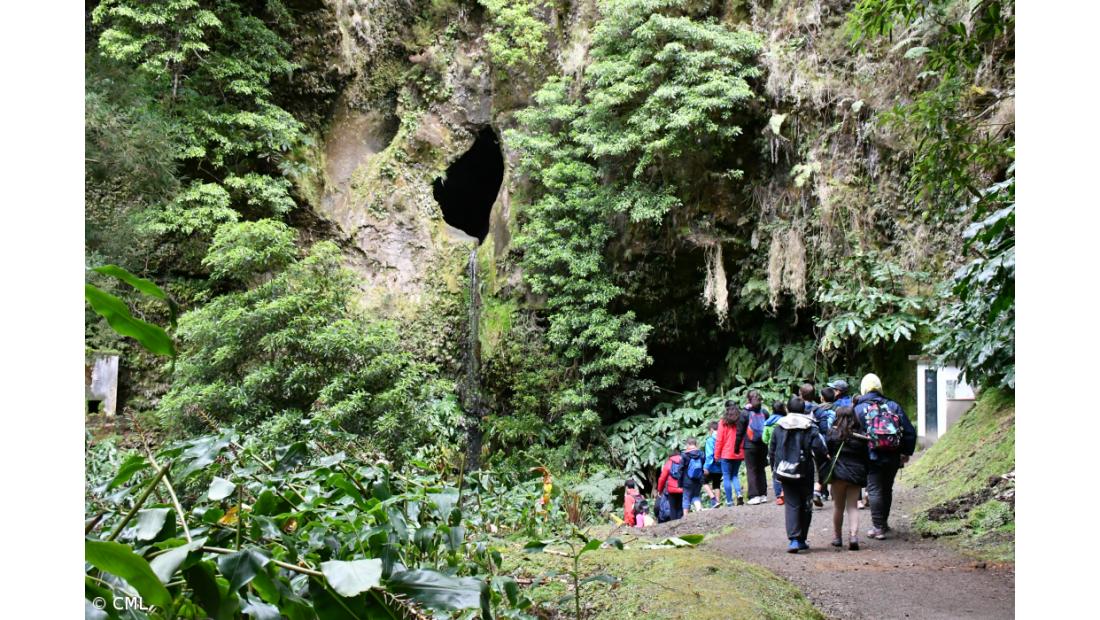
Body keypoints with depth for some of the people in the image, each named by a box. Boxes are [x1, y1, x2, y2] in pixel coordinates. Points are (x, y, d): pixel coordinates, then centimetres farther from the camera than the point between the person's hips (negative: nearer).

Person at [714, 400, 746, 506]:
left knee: (727, 477, 4)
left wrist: (717, 455, 3)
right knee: (734, 475, 18)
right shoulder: (741, 421, 1)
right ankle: (739, 494, -4)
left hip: (726, 454, -4)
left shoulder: (724, 422, -7)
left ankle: (729, 501, 2)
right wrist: (742, 450, 10)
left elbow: (719, 440, -5)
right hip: (739, 454, 4)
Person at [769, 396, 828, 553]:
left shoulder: (779, 427, 3)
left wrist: (774, 469, 18)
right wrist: (824, 461, 4)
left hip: (784, 472, 2)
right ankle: (801, 540, 17)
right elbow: (819, 448, -15)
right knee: (805, 505, 12)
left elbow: (771, 450, 7)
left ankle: (793, 539, -13)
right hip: (804, 472, -1)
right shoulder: (810, 428, -5)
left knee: (791, 505, 3)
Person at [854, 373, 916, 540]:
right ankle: (884, 522, 30)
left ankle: (878, 527, -2)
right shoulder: (894, 406, 6)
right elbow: (910, 431, 6)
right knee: (887, 489, 18)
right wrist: (906, 452, 15)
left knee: (874, 490, 1)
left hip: (872, 457, -4)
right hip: (893, 458, 4)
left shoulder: (858, 409, -5)